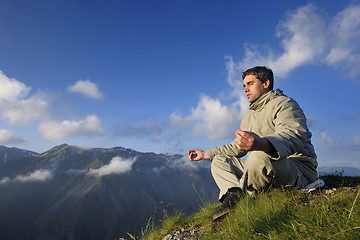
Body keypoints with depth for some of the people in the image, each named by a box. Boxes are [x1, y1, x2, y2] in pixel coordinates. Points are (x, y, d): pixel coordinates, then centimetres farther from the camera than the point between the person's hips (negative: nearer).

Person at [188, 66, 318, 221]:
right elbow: (236, 148, 28)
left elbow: (295, 135, -30)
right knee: (219, 161, 9)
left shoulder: (284, 103, -8)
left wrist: (262, 143, -52)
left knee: (260, 156, -40)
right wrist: (206, 154, 22)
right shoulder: (249, 117, 21)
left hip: (298, 169, -8)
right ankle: (233, 193, -20)